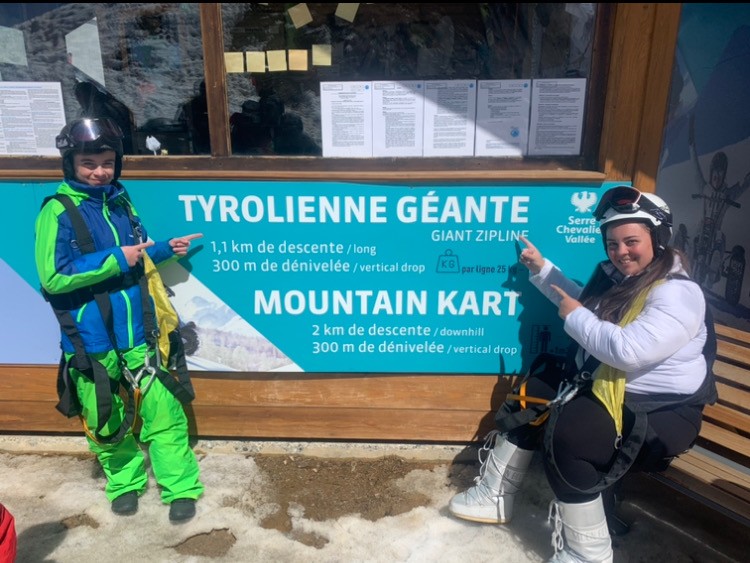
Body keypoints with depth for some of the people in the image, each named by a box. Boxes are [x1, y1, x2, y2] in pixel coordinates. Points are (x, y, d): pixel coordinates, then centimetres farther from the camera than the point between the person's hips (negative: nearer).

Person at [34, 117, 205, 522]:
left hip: (137, 333, 4)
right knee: (106, 420, 13)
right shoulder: (57, 212, -11)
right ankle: (124, 482, 36)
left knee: (164, 412, 3)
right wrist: (116, 260, -18)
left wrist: (164, 250, 1)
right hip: (91, 341, -3)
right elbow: (53, 276, -18)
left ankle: (181, 488, 17)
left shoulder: (121, 204, 6)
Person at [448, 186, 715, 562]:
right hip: (605, 386, 10)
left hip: (661, 411, -10)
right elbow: (584, 304, 28)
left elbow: (628, 350, -34)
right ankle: (497, 496, 17)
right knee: (534, 395, 8)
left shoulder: (677, 294, -21)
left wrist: (575, 316, -20)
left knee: (567, 434, -29)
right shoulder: (617, 276, 7)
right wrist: (541, 269, 22)